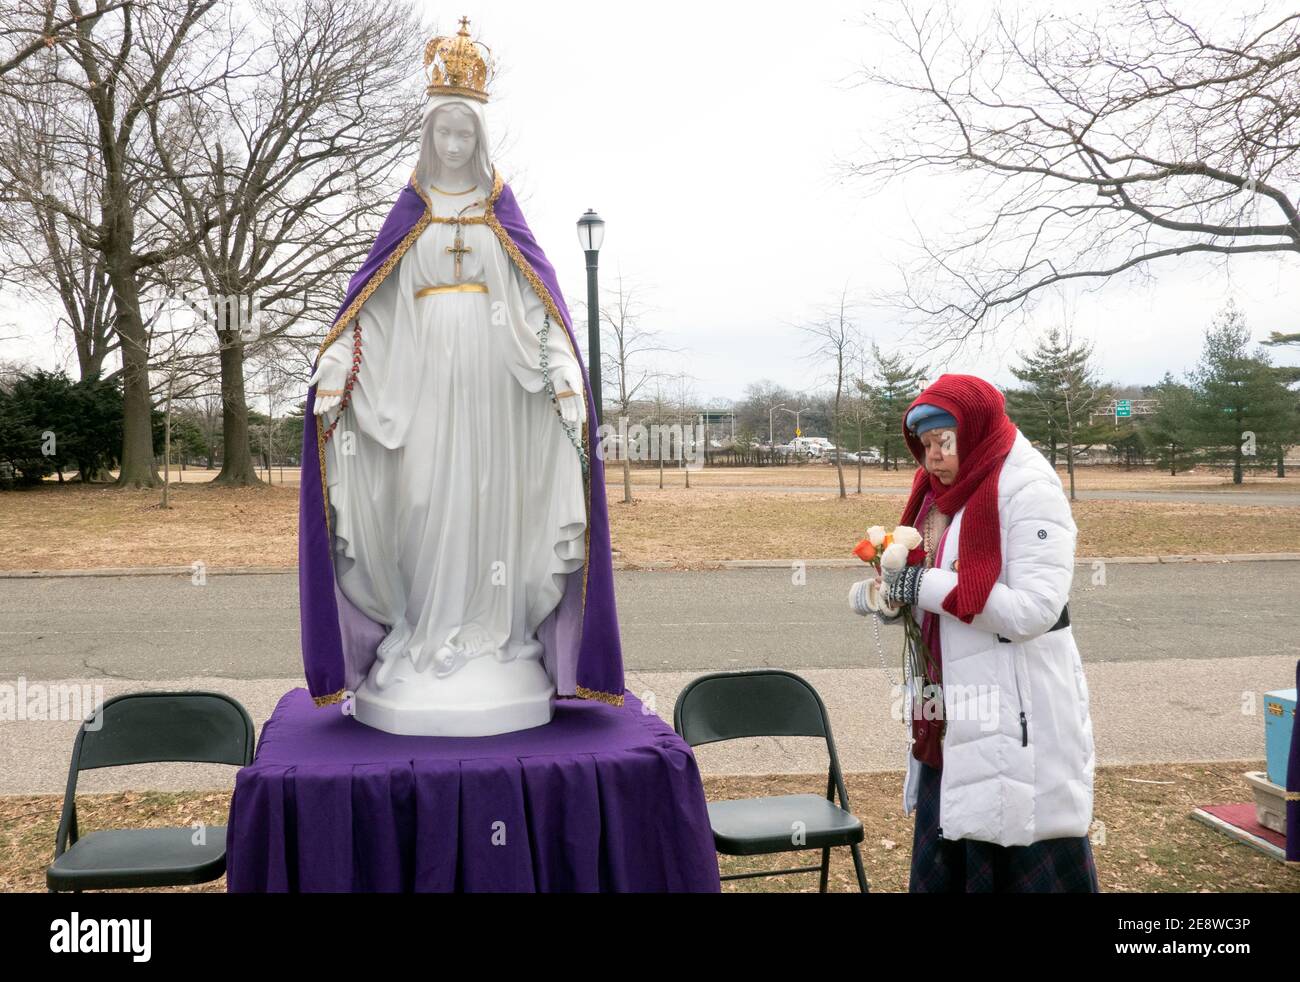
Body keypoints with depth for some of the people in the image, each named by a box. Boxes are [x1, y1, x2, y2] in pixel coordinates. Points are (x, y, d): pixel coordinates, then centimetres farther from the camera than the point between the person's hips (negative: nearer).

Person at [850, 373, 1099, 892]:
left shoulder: (1027, 490, -14)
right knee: (943, 866, 15)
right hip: (951, 719, 8)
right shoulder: (941, 491, 10)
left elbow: (1035, 609, -21)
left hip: (1016, 718, -8)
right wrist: (891, 597, -6)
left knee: (1026, 866, 2)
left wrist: (925, 587, -20)